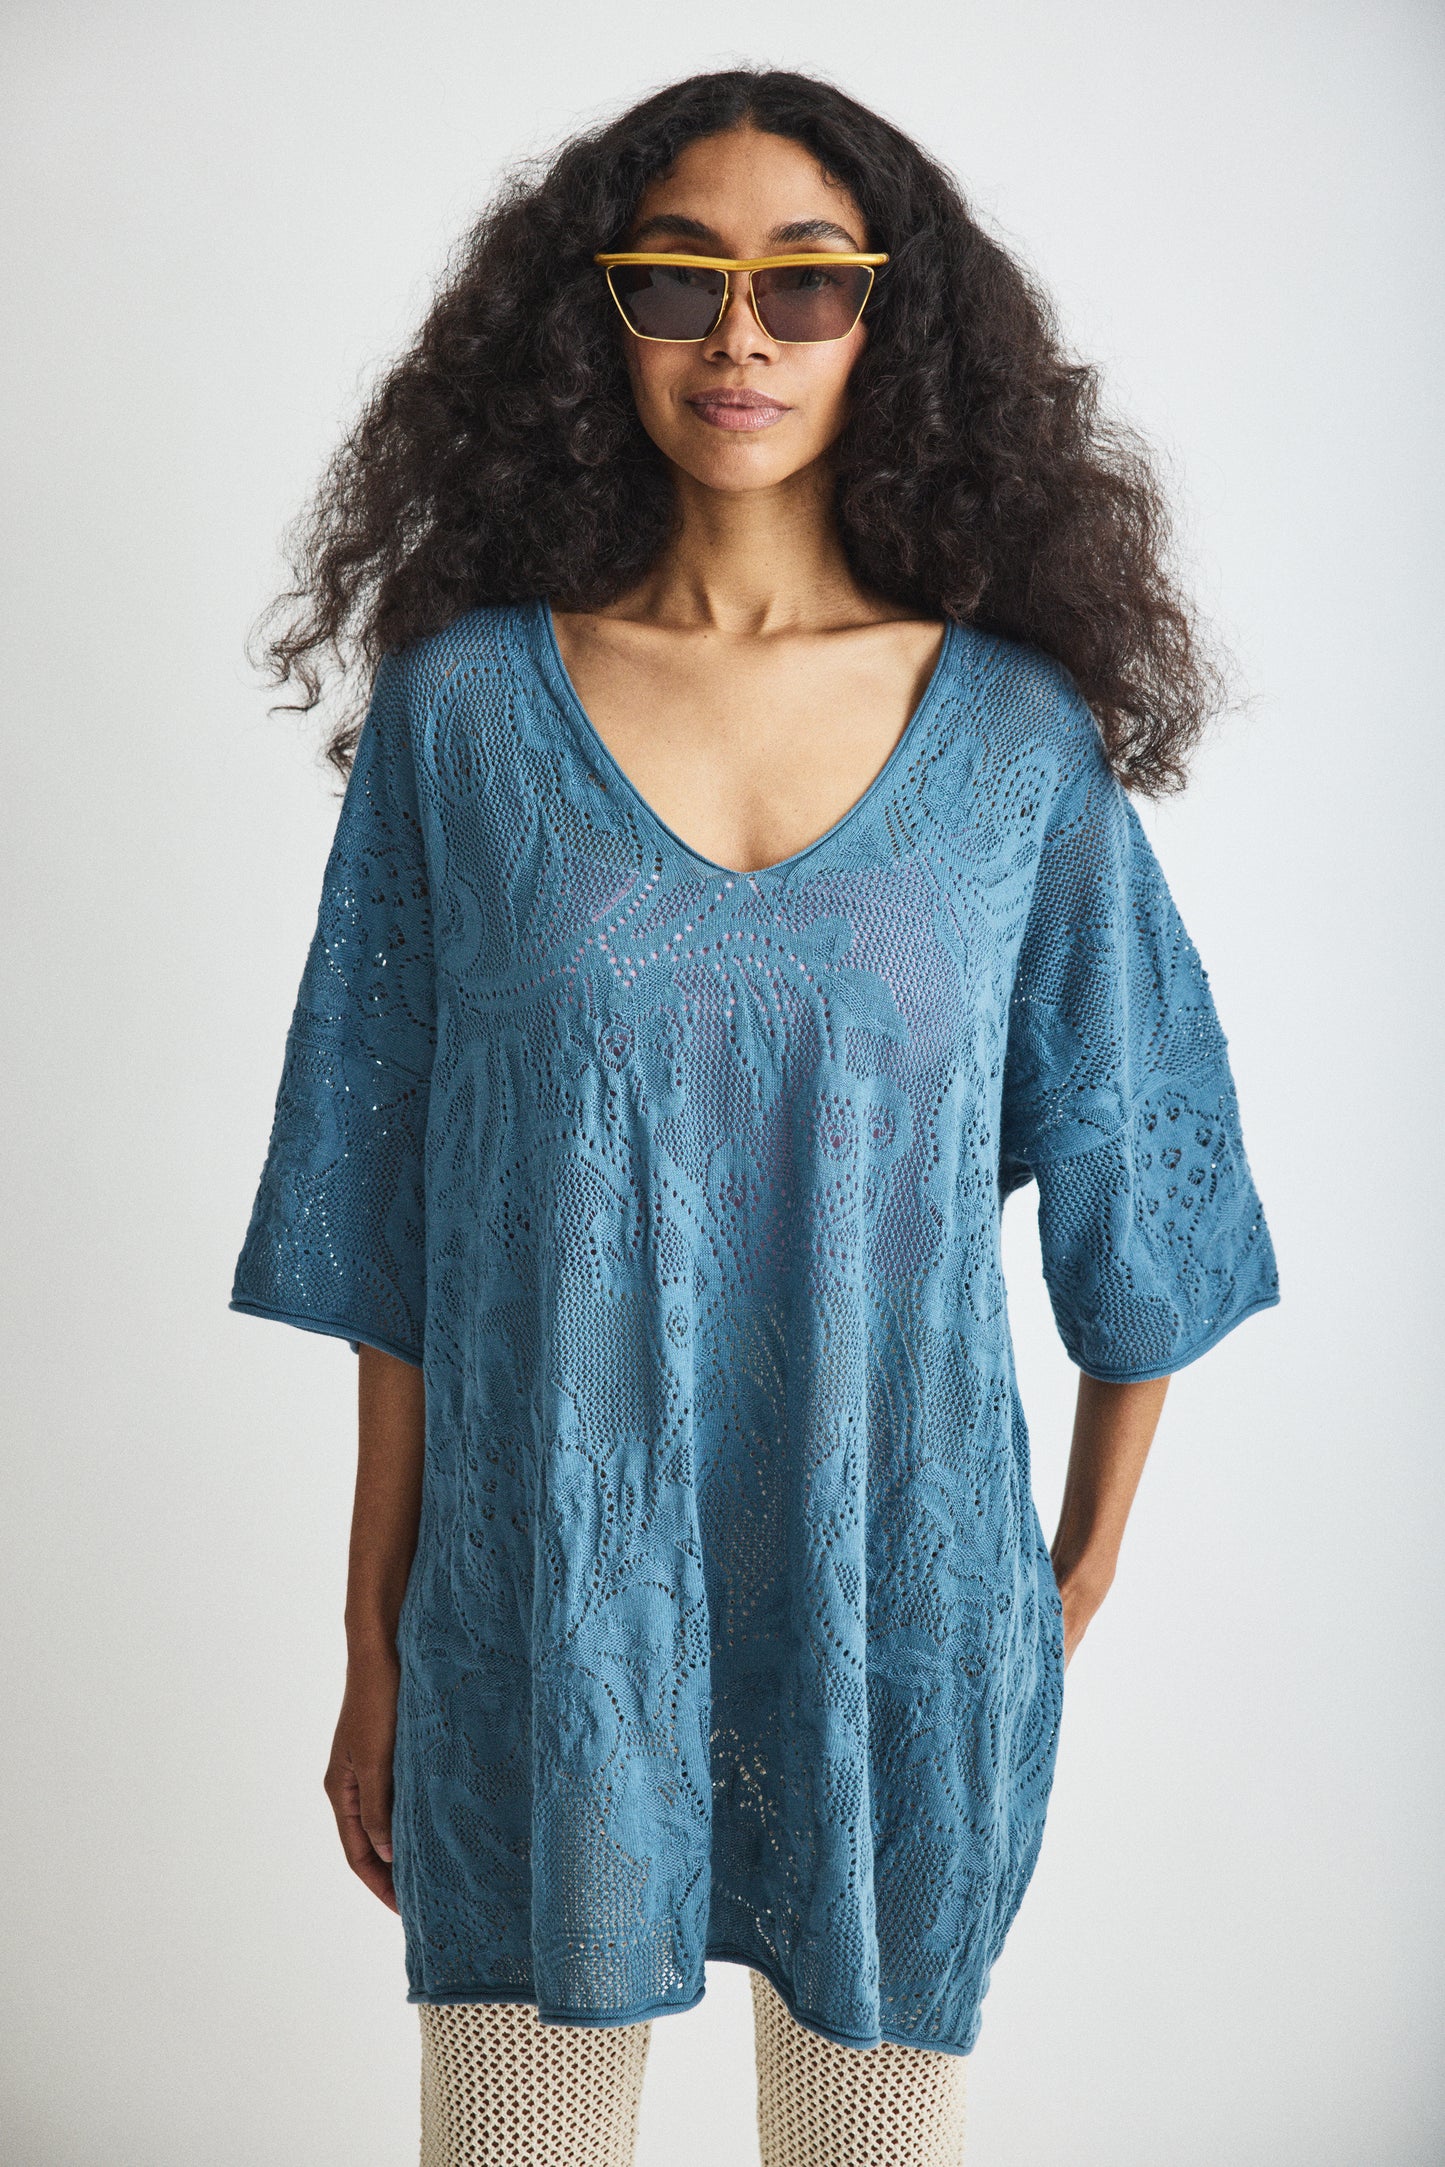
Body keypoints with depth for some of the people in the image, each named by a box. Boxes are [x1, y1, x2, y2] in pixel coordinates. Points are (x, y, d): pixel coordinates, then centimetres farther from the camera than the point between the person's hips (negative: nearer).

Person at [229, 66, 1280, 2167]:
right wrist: (373, 1639, 1)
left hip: (899, 1604, 1)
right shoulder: (462, 706, -2)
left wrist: (1087, 1568, 11)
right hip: (543, 1609, 0)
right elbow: (389, 1219, 0)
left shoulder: (1019, 733, -1)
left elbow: (1135, 1172, 7)